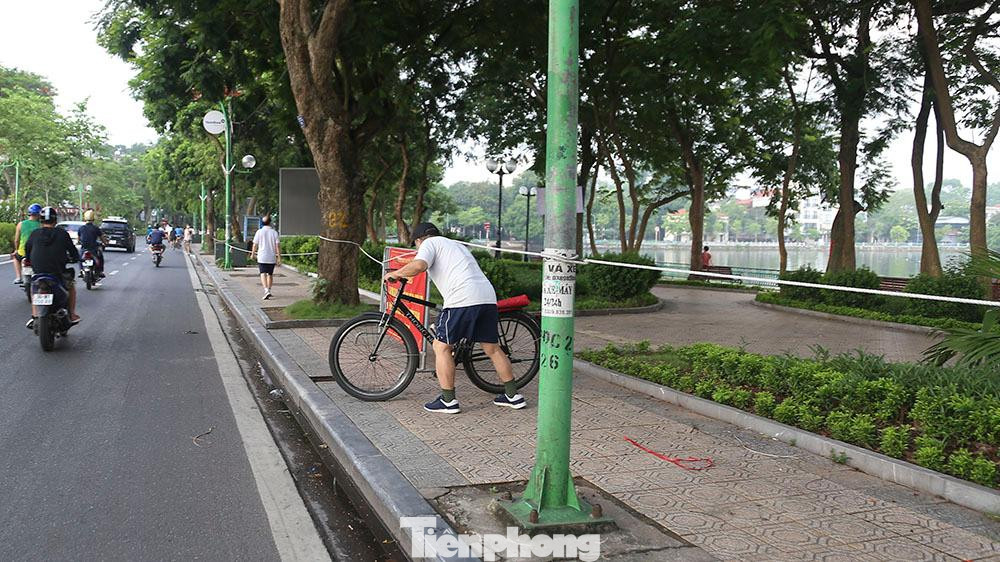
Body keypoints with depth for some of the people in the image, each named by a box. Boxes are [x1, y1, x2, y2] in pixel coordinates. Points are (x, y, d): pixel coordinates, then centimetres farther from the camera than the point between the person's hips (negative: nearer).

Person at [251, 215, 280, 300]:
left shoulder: (259, 232, -2)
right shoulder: (274, 232, -1)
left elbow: (255, 245, 1)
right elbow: (278, 245, -4)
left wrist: (253, 254, 17)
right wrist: (279, 257, 0)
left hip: (262, 257, -2)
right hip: (272, 257, 2)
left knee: (263, 274, -6)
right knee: (270, 274, 16)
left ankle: (266, 290, -23)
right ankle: (268, 290, 25)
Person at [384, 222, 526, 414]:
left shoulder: (430, 243, 9)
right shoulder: (457, 245, 34)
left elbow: (418, 266, -10)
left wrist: (394, 274, 4)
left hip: (463, 300, -8)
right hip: (488, 297, 8)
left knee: (441, 347, 5)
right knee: (492, 348, 17)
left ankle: (448, 401, 6)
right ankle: (513, 396, 20)